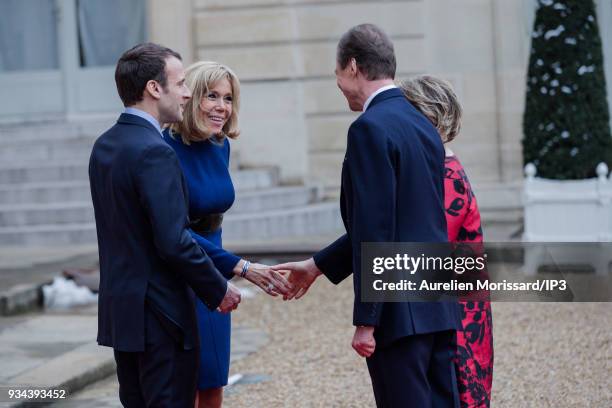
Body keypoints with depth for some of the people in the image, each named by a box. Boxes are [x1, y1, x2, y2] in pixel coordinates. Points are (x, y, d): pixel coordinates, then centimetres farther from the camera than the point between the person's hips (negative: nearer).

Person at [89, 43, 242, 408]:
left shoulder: (105, 146, 10)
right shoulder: (154, 152, -19)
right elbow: (173, 241, -22)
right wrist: (219, 290, -9)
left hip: (119, 309, 9)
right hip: (159, 315, -9)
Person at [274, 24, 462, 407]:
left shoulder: (370, 128, -13)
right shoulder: (423, 125, 14)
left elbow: (375, 228, -18)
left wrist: (365, 320, -16)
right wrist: (319, 264, 26)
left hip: (400, 309, -9)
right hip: (439, 304, 9)